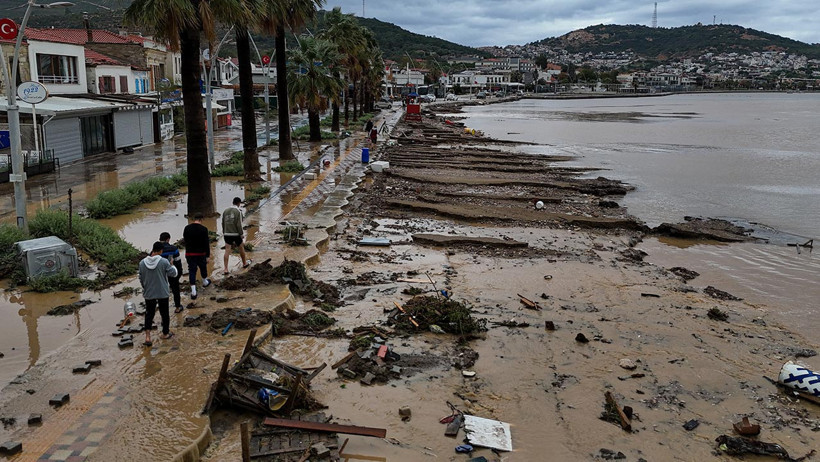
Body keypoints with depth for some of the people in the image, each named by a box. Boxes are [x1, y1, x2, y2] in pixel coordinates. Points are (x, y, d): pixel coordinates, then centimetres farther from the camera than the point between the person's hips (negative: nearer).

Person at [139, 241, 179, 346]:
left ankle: (147, 337, 1)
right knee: (164, 314, 15)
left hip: (148, 294, 2)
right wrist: (172, 266, 12)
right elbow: (173, 273, -8)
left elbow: (141, 279, 4)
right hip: (163, 293, -2)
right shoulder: (164, 262, -17)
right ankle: (165, 333, 30)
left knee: (149, 314, 12)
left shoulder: (142, 263, -6)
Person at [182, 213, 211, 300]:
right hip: (201, 253, -2)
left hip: (189, 253, 2)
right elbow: (206, 244, -12)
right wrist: (208, 255, -8)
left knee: (192, 271, 3)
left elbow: (185, 240, 10)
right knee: (203, 268, 21)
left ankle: (193, 292, -4)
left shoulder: (187, 228, -1)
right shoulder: (203, 229, -12)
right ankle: (205, 282, 45)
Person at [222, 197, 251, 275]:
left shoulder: (225, 211, 6)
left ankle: (225, 269, -6)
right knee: (241, 247, 18)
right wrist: (241, 234, -7)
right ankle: (244, 263, 35)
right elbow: (239, 224, -15)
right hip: (236, 233, -4)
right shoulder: (238, 212, -10)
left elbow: (223, 223, 9)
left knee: (227, 251, 0)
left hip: (227, 234, 4)